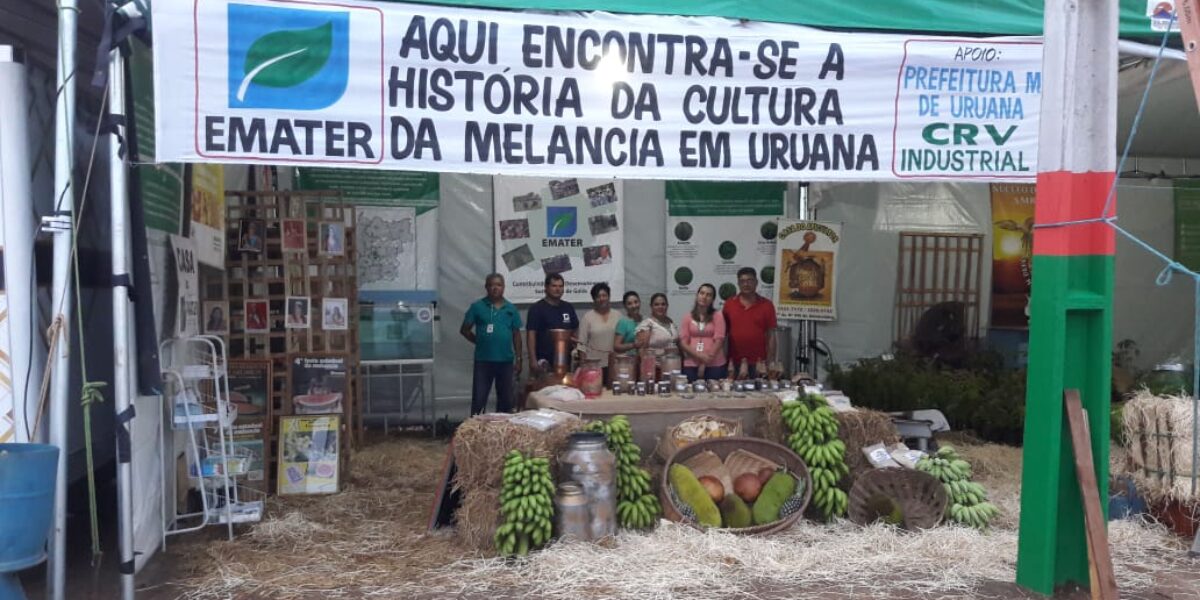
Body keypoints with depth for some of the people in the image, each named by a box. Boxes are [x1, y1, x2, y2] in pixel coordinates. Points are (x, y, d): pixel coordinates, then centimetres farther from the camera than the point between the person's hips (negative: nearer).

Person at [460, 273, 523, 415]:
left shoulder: (511, 309, 6)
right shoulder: (477, 306, -1)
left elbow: (516, 334, 9)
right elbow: (464, 330, 4)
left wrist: (518, 359, 7)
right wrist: (480, 341, -3)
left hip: (506, 360, 3)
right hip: (483, 360, -2)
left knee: (506, 398, 11)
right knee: (479, 399, 1)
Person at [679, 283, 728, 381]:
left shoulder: (717, 316, 4)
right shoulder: (688, 317, 10)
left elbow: (719, 340, -4)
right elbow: (683, 342, 4)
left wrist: (705, 362, -8)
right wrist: (700, 356, -11)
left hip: (715, 365, -2)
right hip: (691, 365, 2)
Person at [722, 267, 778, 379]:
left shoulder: (766, 305, 2)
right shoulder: (729, 304, 4)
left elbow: (771, 336, 2)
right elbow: (723, 334, 7)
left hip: (758, 363, -1)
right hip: (734, 363, 1)